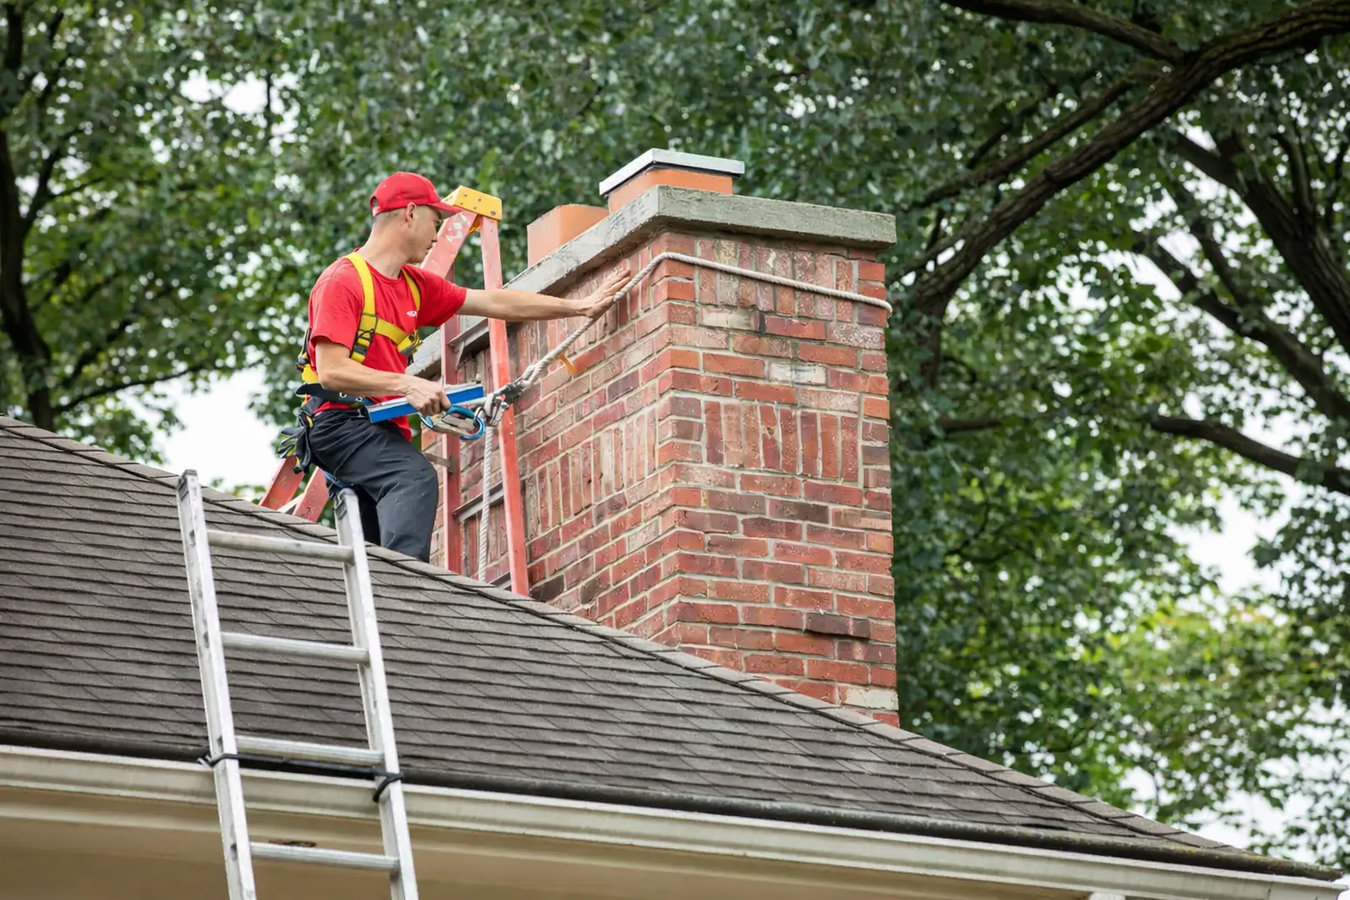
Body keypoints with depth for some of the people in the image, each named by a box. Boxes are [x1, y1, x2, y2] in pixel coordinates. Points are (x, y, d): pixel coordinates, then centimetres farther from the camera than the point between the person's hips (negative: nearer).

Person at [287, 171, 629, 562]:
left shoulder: (415, 285, 18)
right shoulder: (343, 280, -8)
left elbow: (495, 303, 23)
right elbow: (331, 371, -18)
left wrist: (579, 307, 24)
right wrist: (407, 385, -24)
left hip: (382, 429, 9)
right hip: (342, 423, -9)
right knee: (415, 476, -33)